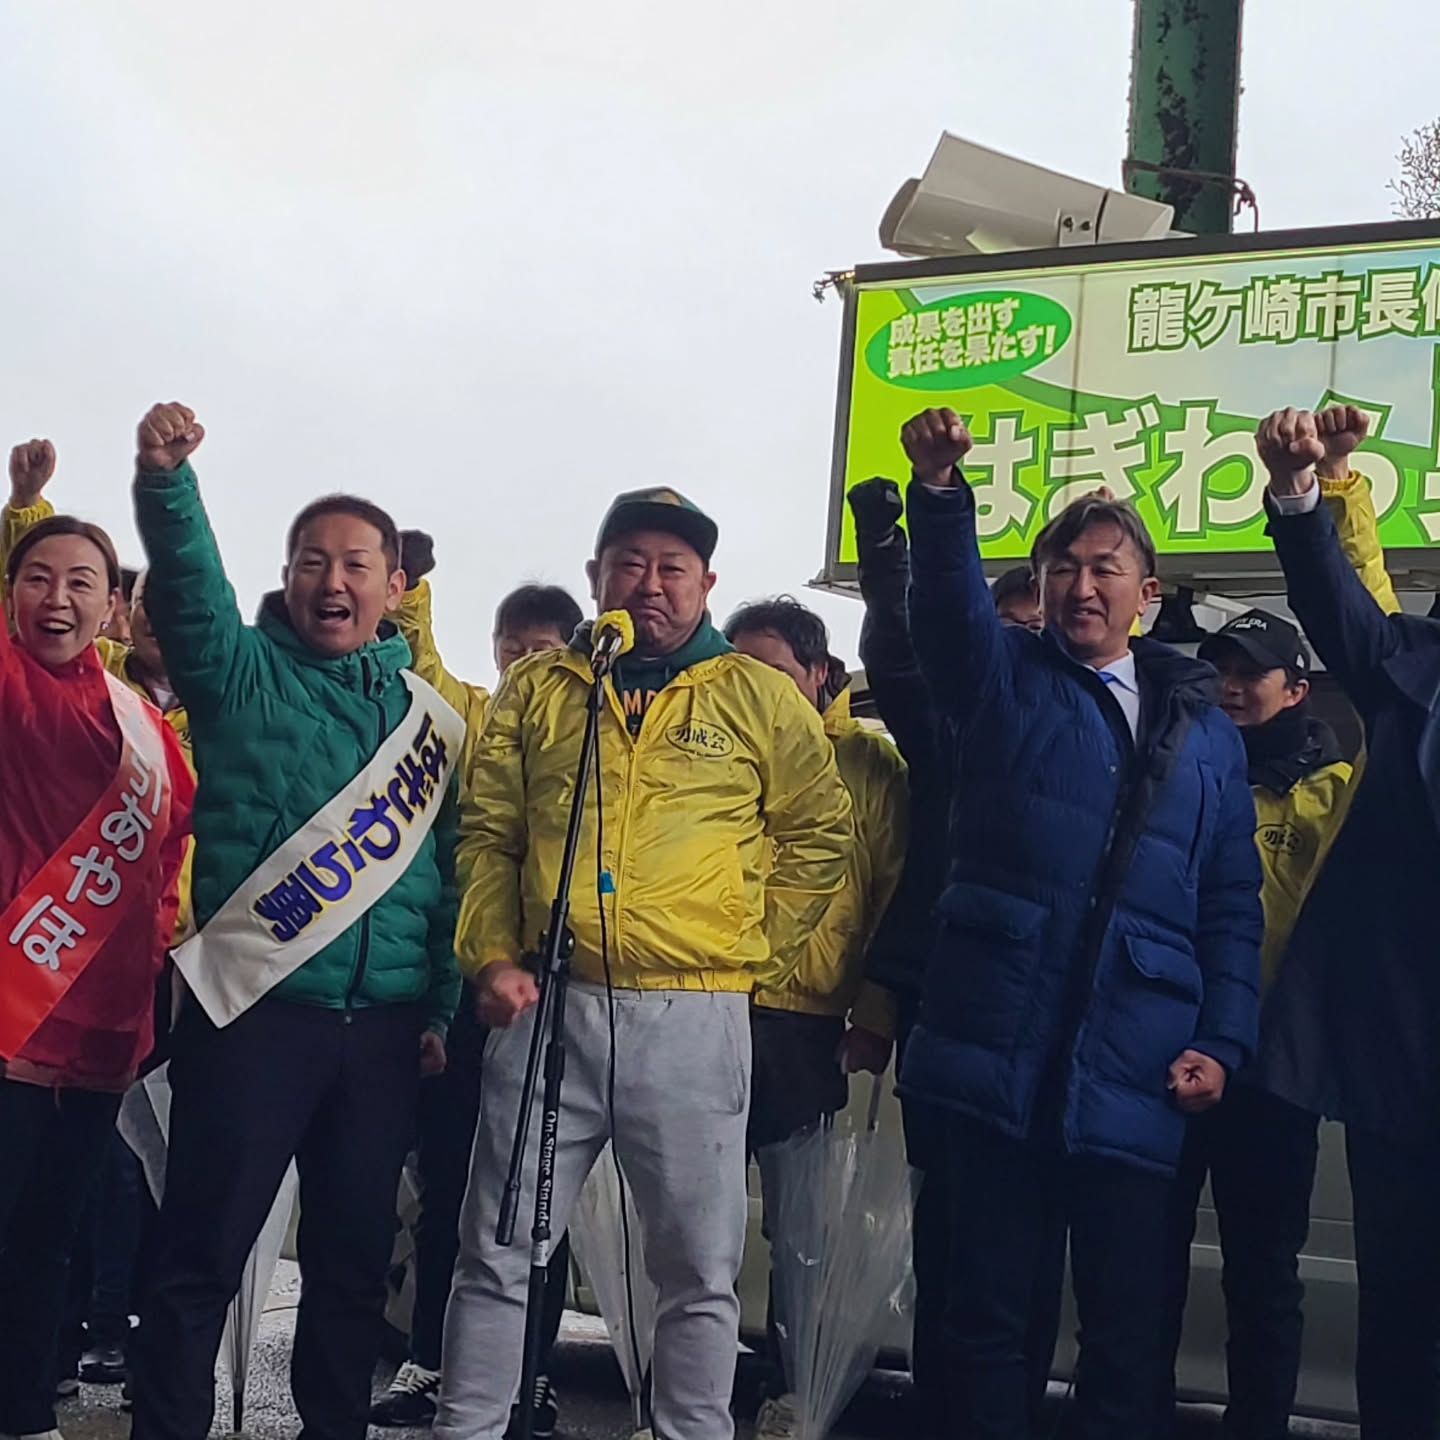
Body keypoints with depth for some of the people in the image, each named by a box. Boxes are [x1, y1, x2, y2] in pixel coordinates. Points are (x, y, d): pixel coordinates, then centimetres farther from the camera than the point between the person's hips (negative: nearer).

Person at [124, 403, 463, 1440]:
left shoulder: (433, 717, 12)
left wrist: (443, 1007, 8)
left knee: (356, 1256, 13)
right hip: (252, 1009, -4)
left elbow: (451, 872, 13)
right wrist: (166, 477, -36)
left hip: (385, 1025, 4)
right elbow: (190, 583, -18)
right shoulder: (242, 674, 2)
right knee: (204, 1256, -1)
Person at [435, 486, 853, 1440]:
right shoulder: (537, 691, 9)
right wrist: (492, 957, -2)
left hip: (696, 1018, -1)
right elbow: (488, 836, 10)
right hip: (548, 1005, 1)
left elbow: (821, 835, 10)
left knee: (700, 1268, 7)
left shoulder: (759, 698, 5)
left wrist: (755, 951, 3)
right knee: (498, 1253, 7)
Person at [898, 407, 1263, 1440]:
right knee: (995, 1313, 4)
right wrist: (941, 492, -31)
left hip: (1137, 1081, 2)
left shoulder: (1205, 730, 16)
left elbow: (1233, 905, 13)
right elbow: (951, 597, -12)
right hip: (1002, 1056, -1)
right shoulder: (1005, 681, 10)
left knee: (1130, 1331, 5)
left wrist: (1224, 1043, 2)